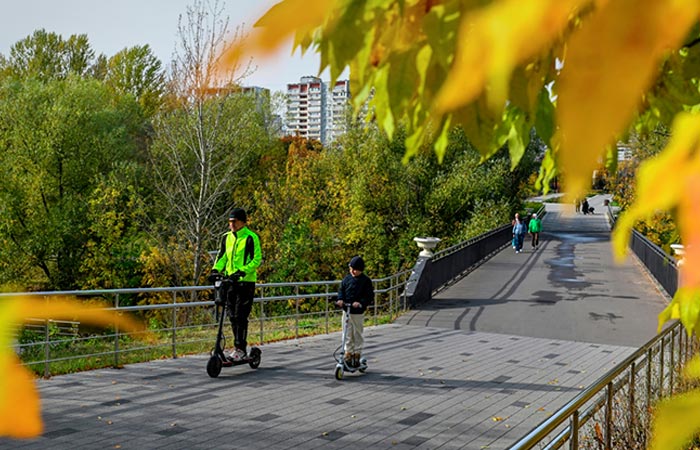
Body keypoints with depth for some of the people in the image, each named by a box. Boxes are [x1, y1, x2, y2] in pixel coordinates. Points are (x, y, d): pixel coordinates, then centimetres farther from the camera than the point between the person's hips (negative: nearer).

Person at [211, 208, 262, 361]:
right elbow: (222, 256, 15)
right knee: (232, 316, 10)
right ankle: (238, 345, 21)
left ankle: (240, 348, -3)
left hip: (246, 281, -6)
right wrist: (216, 269, -4)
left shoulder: (251, 238, -8)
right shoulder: (226, 237, 11)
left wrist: (242, 271, -24)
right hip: (230, 280, 6)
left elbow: (257, 260, -12)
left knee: (241, 316, -9)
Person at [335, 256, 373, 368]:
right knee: (347, 335, 7)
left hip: (358, 312, -3)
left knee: (357, 334, 6)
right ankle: (348, 354, 17)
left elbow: (370, 295, -8)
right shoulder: (347, 278, 5)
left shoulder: (366, 281, -6)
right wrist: (340, 299, -11)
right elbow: (341, 289, 9)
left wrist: (360, 303, -23)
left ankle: (357, 355, 18)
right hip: (346, 310, 3)